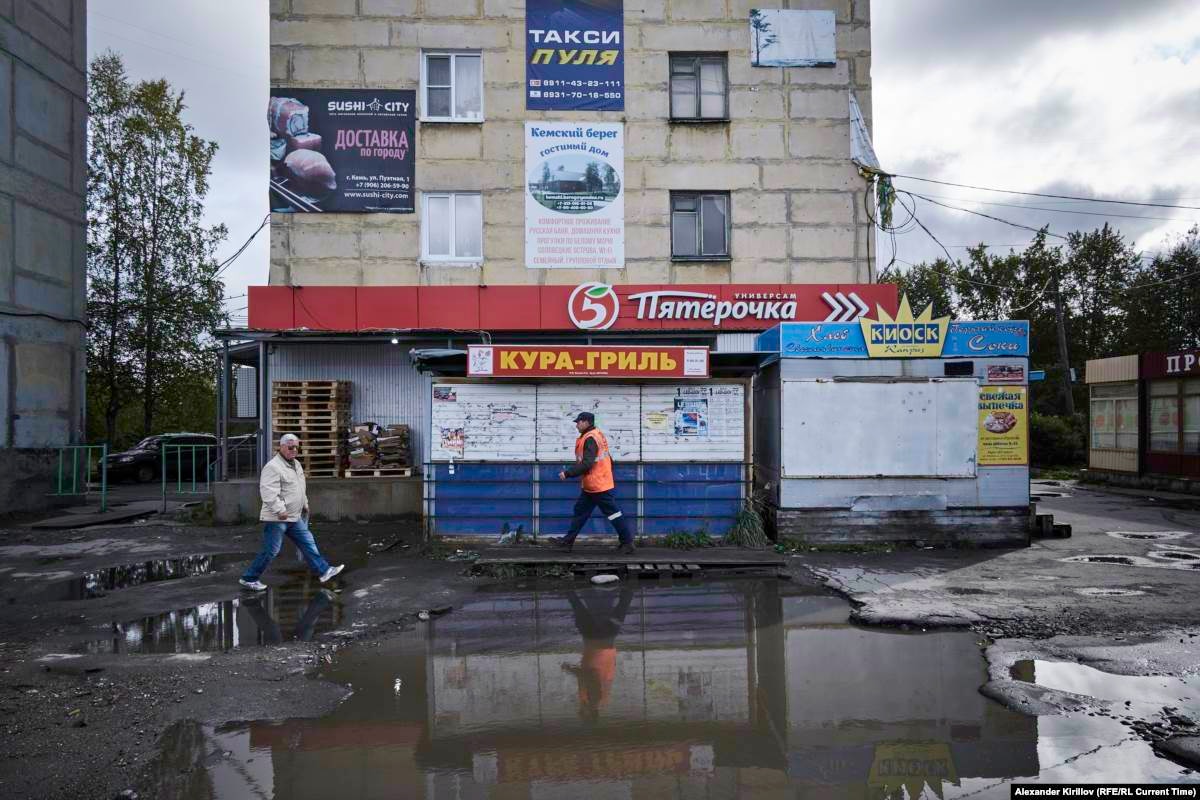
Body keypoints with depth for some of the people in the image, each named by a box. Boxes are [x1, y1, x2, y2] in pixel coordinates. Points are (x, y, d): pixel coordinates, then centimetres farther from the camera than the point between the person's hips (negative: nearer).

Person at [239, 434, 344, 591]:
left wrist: (305, 504, 29)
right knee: (270, 551, -3)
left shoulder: (296, 464, 13)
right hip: (276, 519, -9)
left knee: (308, 542, 9)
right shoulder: (273, 467, -18)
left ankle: (324, 571, 14)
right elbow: (268, 492, -27)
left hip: (294, 517, 9)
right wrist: (280, 510, -30)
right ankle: (249, 579, 11)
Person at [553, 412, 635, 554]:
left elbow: (586, 464, -27)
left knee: (613, 513, -3)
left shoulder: (590, 439, -19)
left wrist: (567, 473, -23)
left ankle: (627, 542, 4)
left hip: (598, 485, -11)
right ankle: (568, 542, 17)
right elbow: (608, 460, 16)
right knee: (580, 511, 12)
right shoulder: (597, 435, 12)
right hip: (591, 486, 11)